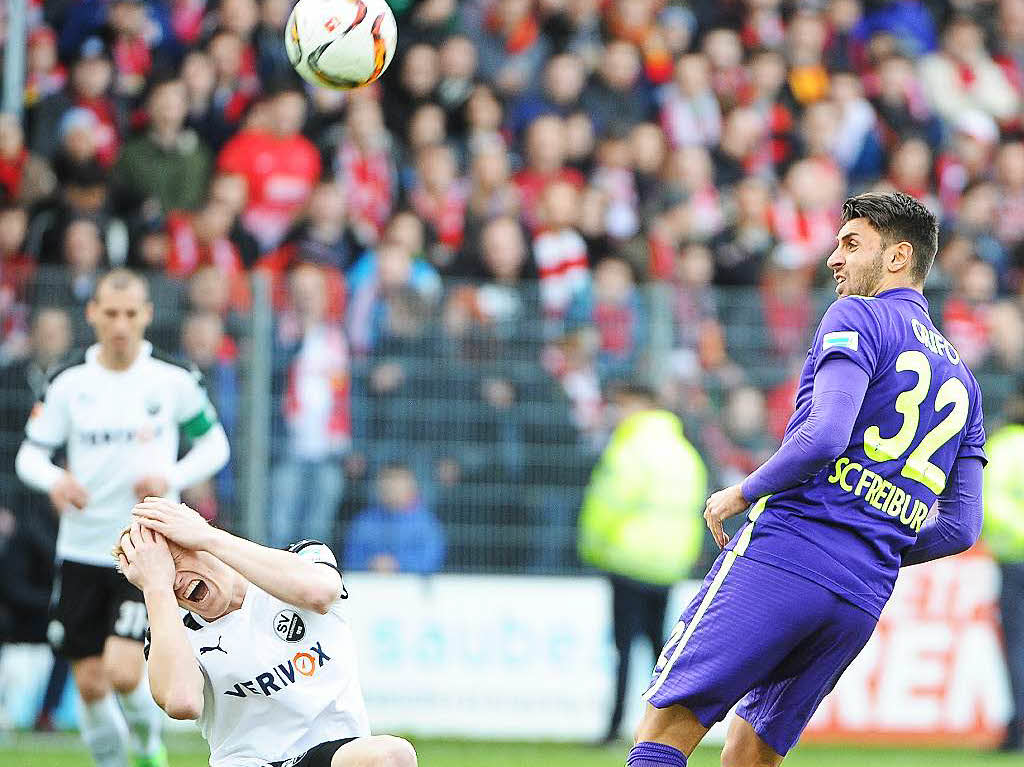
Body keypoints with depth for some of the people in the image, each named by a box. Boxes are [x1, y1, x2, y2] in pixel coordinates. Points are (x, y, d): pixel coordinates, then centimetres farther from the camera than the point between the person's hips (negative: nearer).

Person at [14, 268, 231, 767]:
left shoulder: (174, 380, -4)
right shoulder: (68, 381, -1)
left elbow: (214, 444, 7)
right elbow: (30, 454, 2)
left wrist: (171, 477, -13)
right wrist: (54, 480, -21)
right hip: (82, 550, 2)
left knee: (123, 671, -16)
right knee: (89, 683, 3)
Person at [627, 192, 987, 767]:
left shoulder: (858, 318, 1)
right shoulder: (961, 380, 23)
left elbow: (826, 435, -15)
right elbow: (963, 526, 18)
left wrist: (742, 493, -2)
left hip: (783, 556, -7)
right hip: (864, 598, 7)